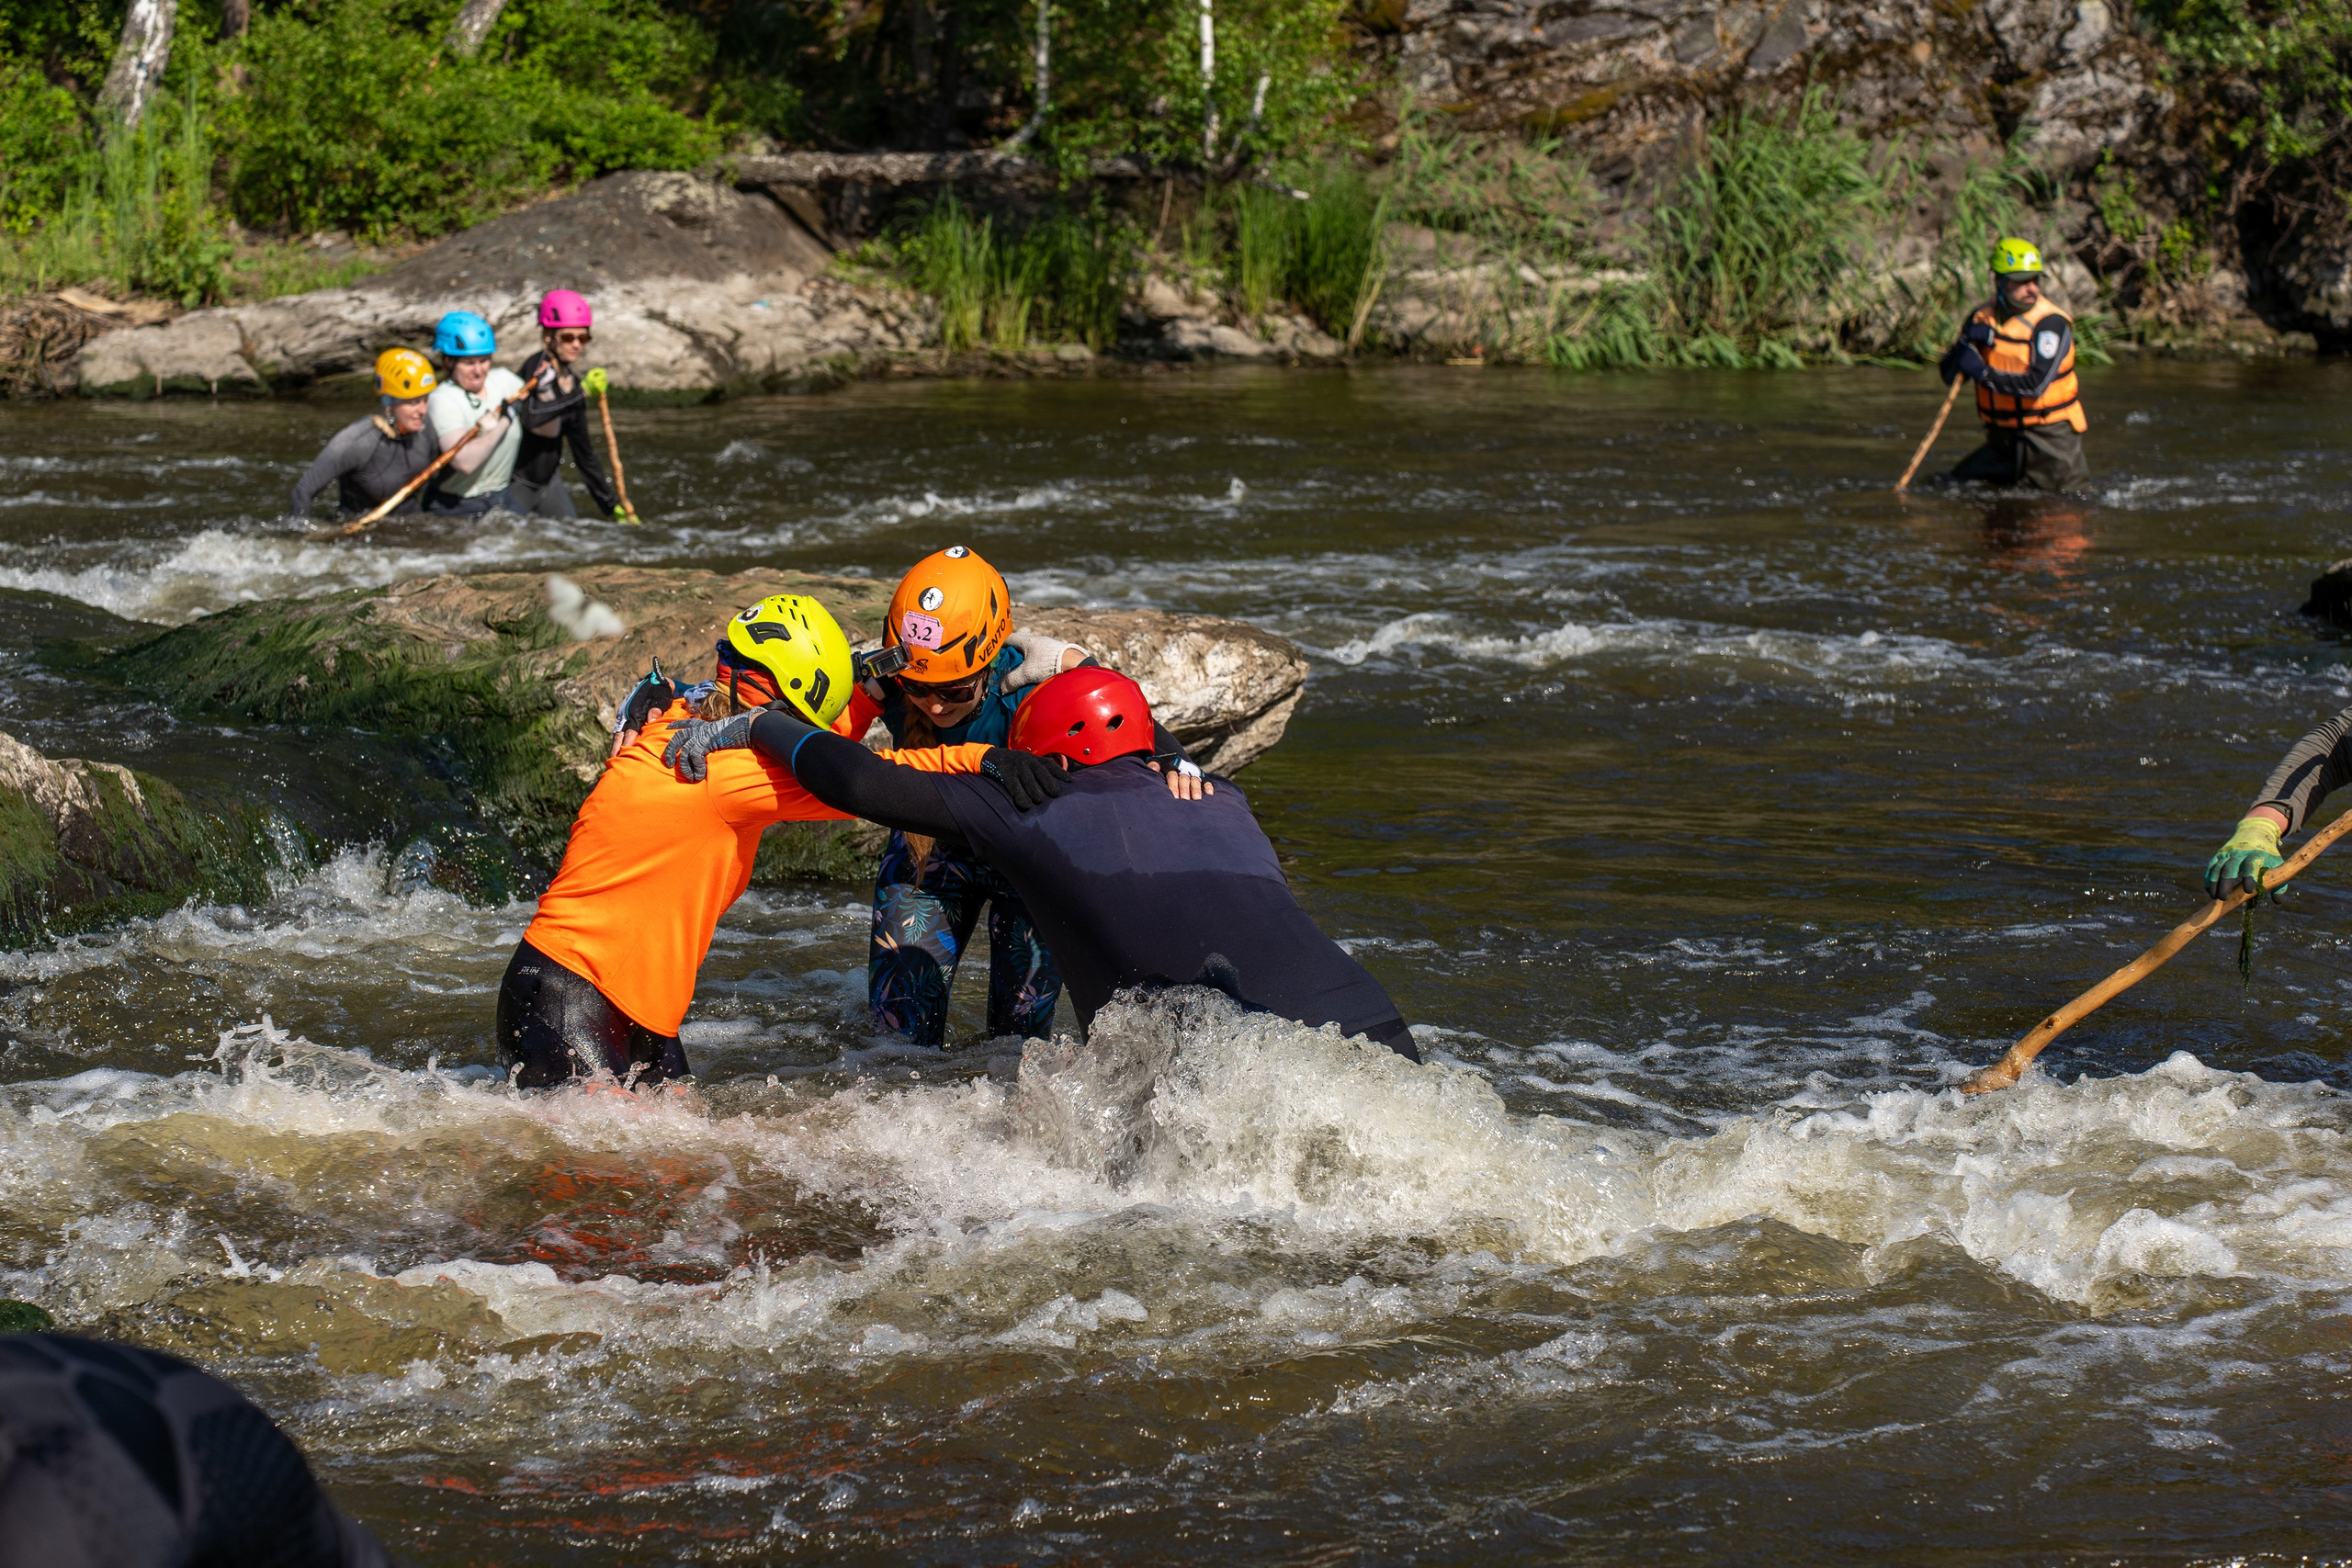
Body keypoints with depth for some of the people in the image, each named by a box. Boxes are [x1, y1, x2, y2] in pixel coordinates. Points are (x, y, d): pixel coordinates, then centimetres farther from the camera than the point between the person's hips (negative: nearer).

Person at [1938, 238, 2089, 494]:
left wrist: (1984, 374, -22)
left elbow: (2036, 384, -27)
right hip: (2002, 441, 5)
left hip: (2050, 439, -5)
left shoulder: (2051, 323, -16)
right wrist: (1967, 341, -18)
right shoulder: (1983, 318, 2)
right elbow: (1949, 375, 0)